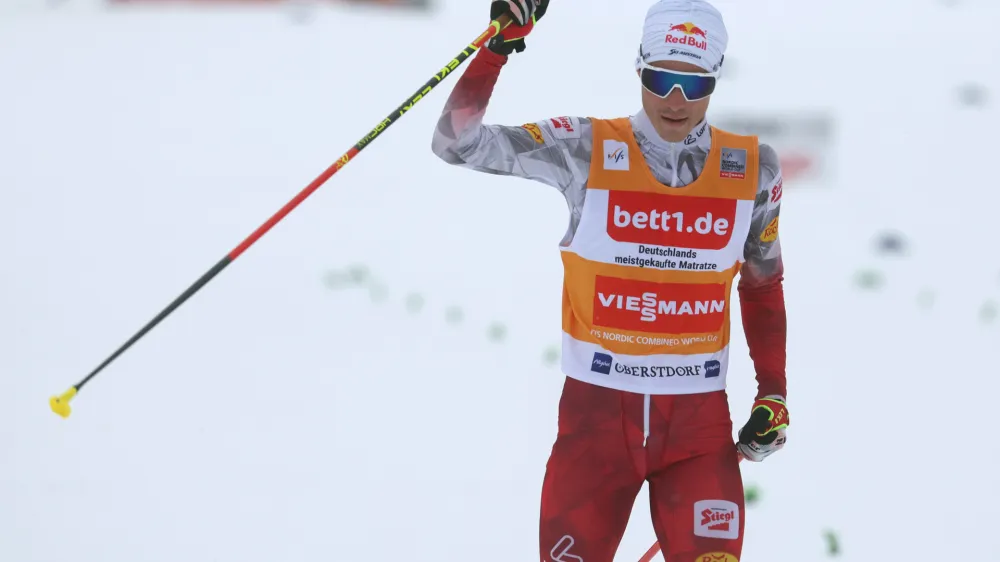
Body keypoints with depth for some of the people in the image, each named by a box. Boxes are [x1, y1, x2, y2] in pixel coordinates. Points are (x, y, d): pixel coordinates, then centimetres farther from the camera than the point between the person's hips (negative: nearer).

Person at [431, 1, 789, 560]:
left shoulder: (751, 170, 2)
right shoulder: (587, 151, -5)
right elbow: (458, 143, -9)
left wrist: (774, 393, 11)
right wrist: (500, 45, -18)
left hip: (699, 423, 1)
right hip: (597, 410, -1)